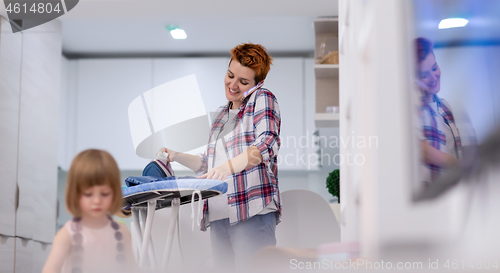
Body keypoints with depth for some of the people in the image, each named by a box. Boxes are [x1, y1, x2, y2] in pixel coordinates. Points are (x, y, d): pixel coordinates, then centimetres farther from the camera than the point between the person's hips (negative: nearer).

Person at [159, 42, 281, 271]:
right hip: (218, 215, 7)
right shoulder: (221, 114, 26)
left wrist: (229, 166, -28)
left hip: (252, 212, -7)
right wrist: (177, 157, 16)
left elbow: (267, 144, -15)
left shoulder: (262, 99, 3)